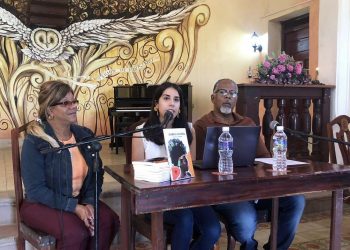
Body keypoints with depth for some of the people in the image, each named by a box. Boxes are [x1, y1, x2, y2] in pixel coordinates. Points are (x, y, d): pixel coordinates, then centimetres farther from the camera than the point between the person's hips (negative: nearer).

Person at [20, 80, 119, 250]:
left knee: (109, 221, -20)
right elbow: (35, 189, -18)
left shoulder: (85, 135, 1)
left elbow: (96, 174, 3)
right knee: (76, 233, -30)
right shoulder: (34, 142, -16)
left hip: (80, 200, 5)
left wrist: (89, 202, -14)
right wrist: (74, 207, -23)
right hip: (41, 204, -4)